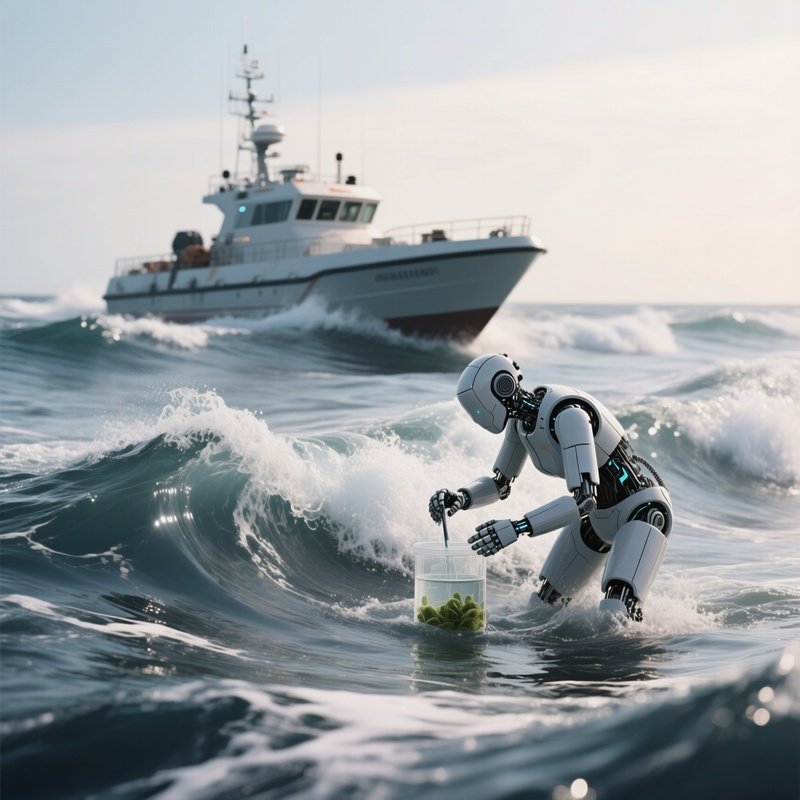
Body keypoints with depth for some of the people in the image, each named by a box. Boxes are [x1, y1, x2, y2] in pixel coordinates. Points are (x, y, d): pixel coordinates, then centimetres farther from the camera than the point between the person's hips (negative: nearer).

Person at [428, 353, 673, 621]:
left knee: (615, 617, -26)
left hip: (644, 509, -9)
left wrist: (517, 527, -47)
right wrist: (460, 498, -12)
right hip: (596, 515, 9)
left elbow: (584, 498, -40)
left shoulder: (567, 415, -32)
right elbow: (500, 484, 8)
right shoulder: (520, 417, -5)